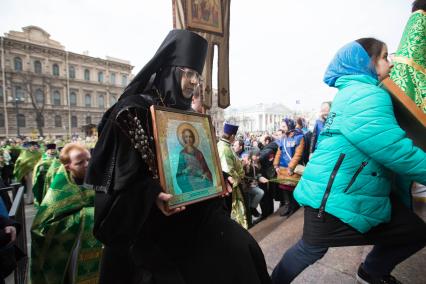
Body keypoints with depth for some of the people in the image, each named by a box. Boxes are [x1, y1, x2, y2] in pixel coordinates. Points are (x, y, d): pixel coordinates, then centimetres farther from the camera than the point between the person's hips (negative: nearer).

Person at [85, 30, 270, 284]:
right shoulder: (133, 111, -11)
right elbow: (117, 177, -14)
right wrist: (152, 196, -28)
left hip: (195, 212, 6)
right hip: (151, 223, -5)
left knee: (242, 250, 2)